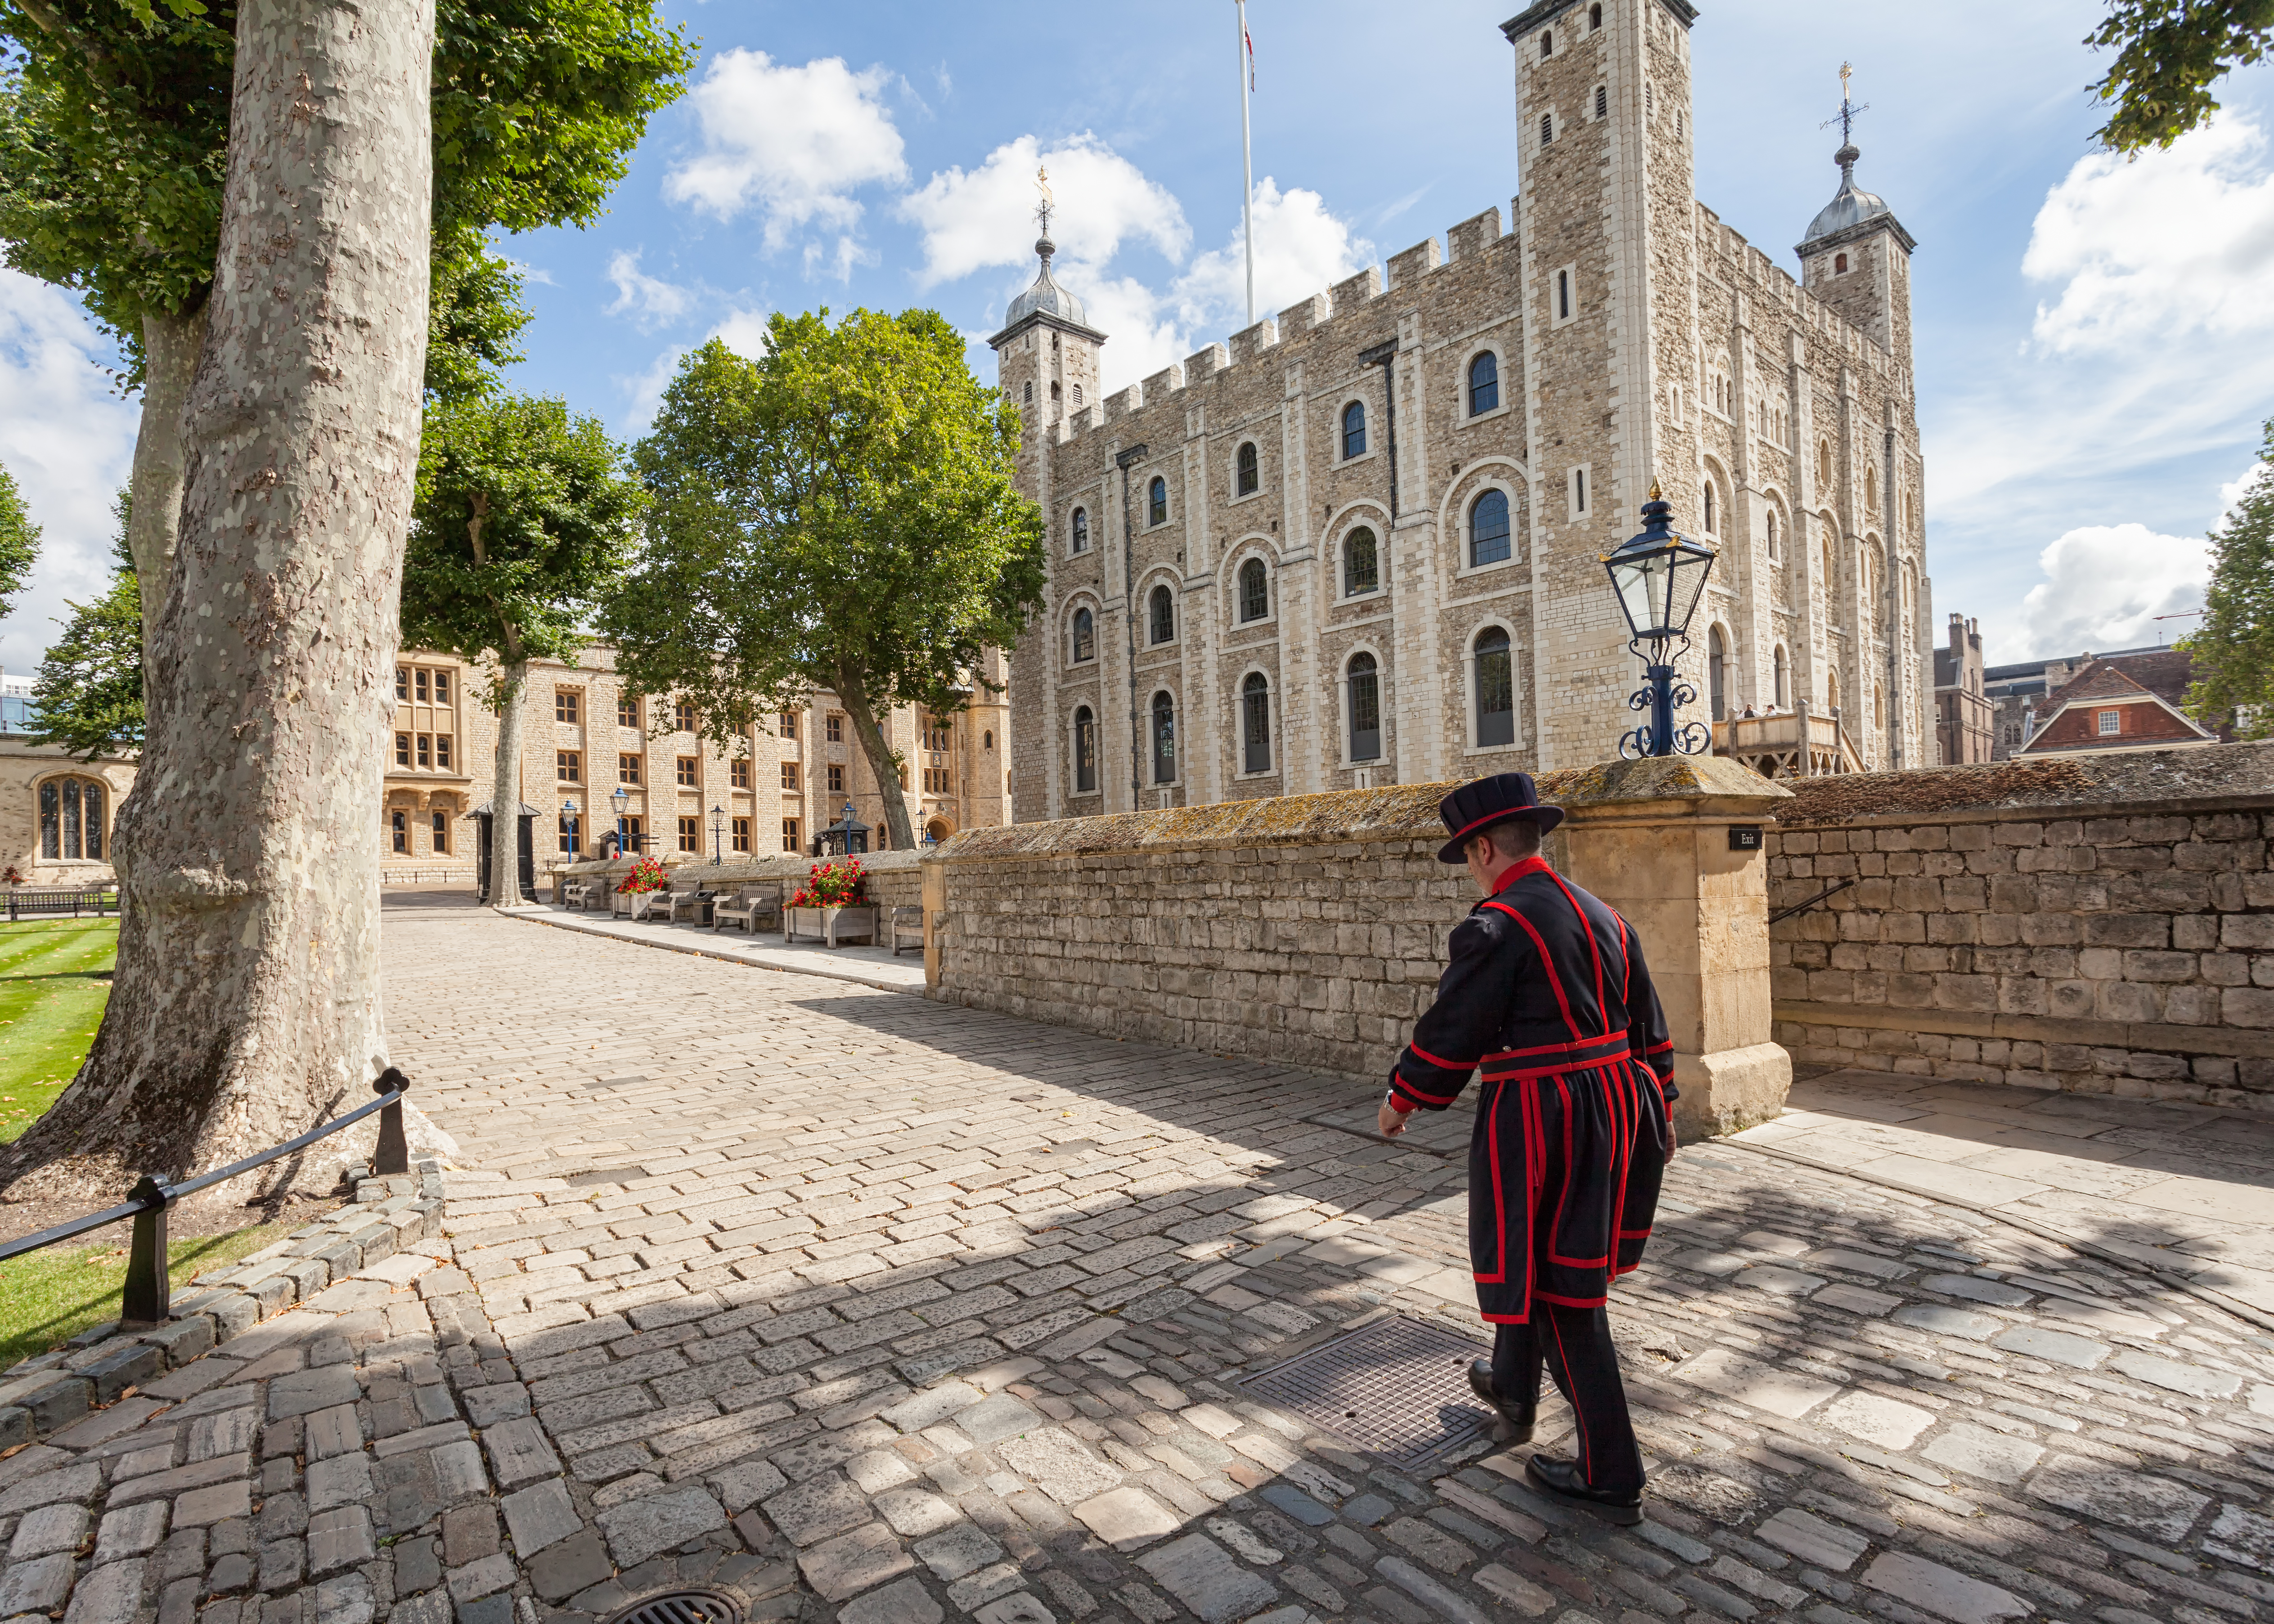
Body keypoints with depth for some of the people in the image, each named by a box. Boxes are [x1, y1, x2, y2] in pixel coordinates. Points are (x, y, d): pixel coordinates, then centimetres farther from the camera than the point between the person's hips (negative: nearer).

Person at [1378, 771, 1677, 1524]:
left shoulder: (1495, 927, -17)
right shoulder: (1602, 915, 8)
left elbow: (1448, 1033, -13)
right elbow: (1648, 1026, 14)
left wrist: (1401, 1100, 3)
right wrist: (1659, 1112, 25)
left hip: (1537, 1117, -9)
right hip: (1614, 1106, 9)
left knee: (1561, 1292, 5)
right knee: (1530, 1257, 25)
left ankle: (1611, 1480, 18)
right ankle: (1513, 1392, 46)